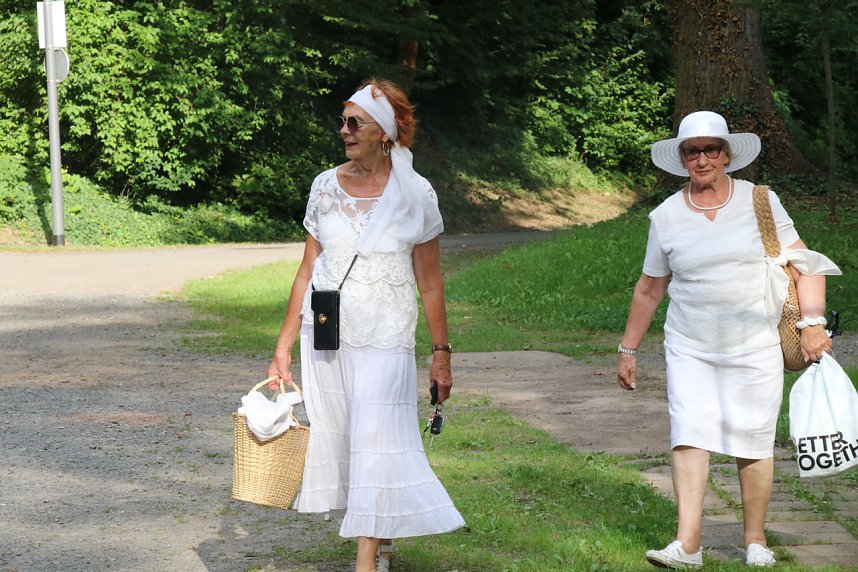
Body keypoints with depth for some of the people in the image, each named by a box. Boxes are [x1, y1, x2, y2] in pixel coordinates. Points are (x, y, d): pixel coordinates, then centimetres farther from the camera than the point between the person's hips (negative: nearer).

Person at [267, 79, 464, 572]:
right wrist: (284, 345, 4)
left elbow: (430, 282, 0)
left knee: (376, 446, -7)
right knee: (338, 441, 9)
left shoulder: (415, 194, -6)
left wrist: (441, 353, 1)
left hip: (384, 340, -4)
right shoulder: (326, 187, 2)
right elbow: (308, 271, 6)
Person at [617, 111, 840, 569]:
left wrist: (813, 322, -11)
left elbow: (804, 262, 1)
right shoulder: (666, 217, 3)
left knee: (753, 442, 4)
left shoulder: (761, 202, 0)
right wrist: (628, 349, 15)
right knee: (688, 435, -12)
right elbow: (649, 289, 13)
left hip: (756, 347, -1)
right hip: (690, 349, 1)